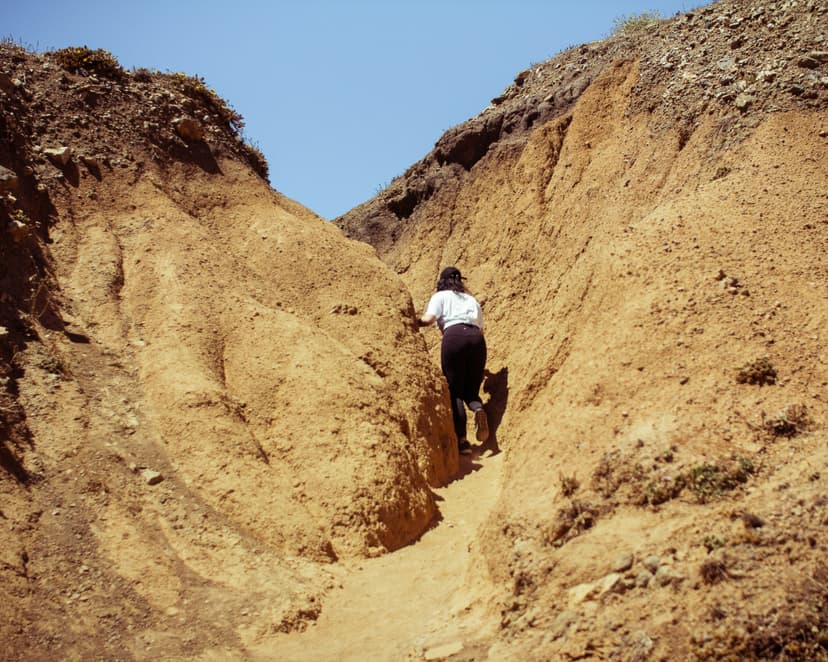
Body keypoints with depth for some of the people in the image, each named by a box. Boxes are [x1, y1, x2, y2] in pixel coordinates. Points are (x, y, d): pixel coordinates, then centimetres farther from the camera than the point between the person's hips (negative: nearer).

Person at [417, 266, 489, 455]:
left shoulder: (440, 296, 19)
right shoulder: (472, 300, 32)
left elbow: (428, 319, 2)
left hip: (454, 336, -3)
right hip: (477, 339, 3)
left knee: (455, 391, 2)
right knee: (471, 389, 14)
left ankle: (462, 439, -10)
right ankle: (478, 409, -21)